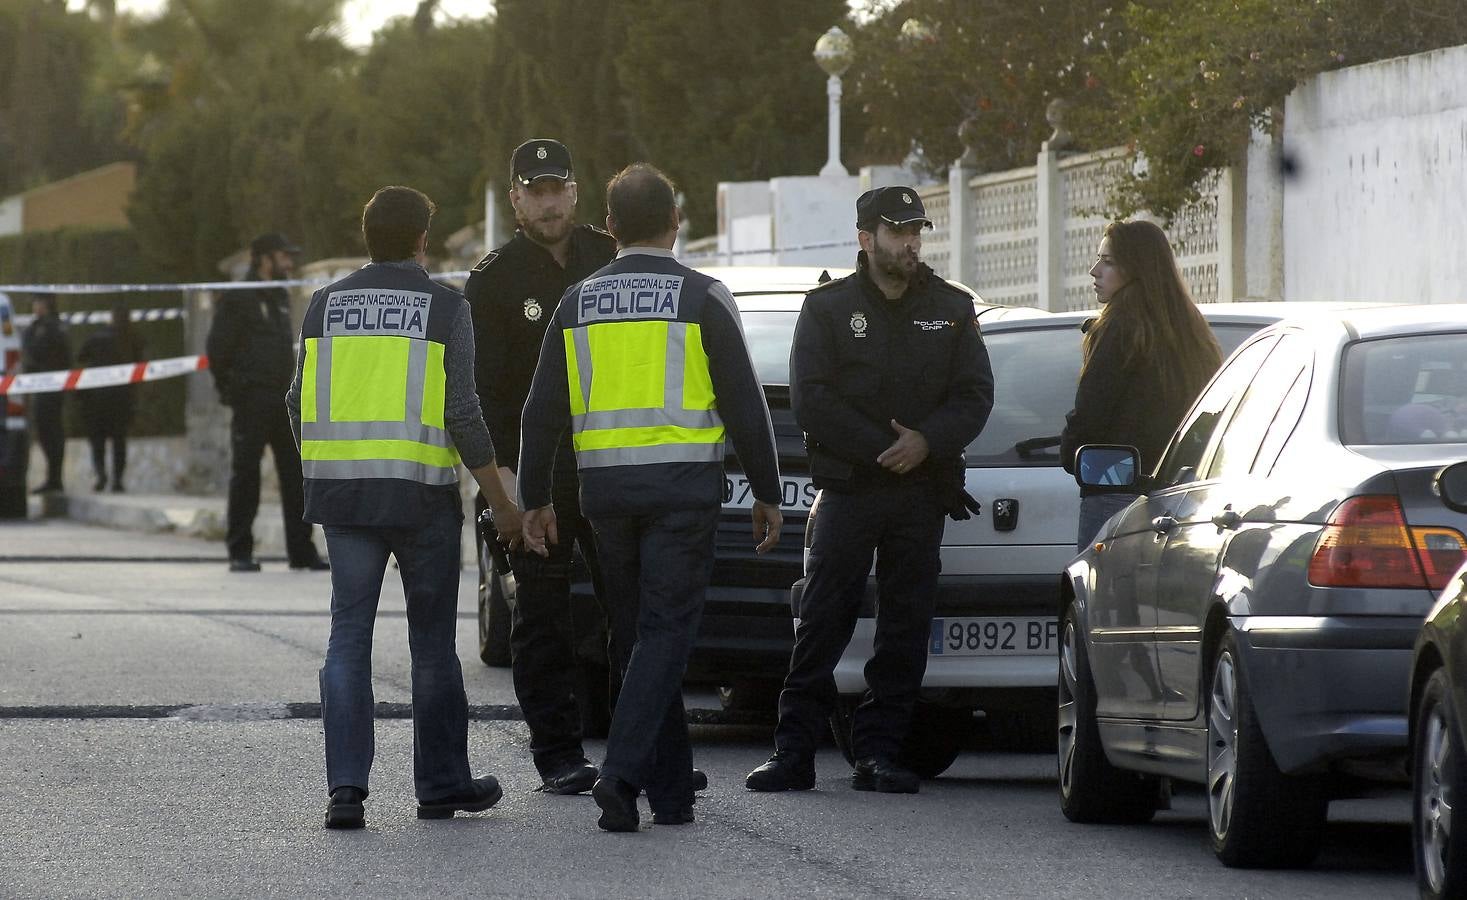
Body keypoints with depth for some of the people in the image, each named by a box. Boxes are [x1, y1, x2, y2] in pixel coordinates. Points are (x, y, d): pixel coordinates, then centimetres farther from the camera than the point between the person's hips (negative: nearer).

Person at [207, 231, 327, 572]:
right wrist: (230, 388, -8)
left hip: (284, 400, 7)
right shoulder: (239, 298, -6)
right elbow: (218, 349, -9)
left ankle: (302, 550, 9)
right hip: (252, 400, -7)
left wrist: (290, 388, 17)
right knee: (245, 474, -3)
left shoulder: (281, 298, 18)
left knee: (295, 474, 5)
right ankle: (240, 552, 1)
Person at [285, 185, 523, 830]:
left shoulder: (326, 305, 6)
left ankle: (346, 787, -7)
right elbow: (462, 413, -8)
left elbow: (299, 403, 7)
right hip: (421, 493, -2)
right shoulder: (443, 307, -4)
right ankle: (442, 783, 16)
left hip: (342, 489, 3)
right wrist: (500, 502, -1)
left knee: (348, 636, 3)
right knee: (433, 643, 9)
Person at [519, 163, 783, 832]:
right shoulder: (702, 299, -4)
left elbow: (543, 412, 8)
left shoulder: (578, 303, 7)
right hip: (683, 486, -4)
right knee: (664, 632, -5)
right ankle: (623, 772, -22)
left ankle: (671, 790, 16)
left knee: (635, 633, 13)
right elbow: (744, 405, -3)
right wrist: (767, 494, 5)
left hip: (605, 487, 4)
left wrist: (536, 498, 16)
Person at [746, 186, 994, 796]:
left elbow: (975, 395, 5)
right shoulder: (828, 307, 3)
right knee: (823, 619, -7)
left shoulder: (951, 309, 11)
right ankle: (794, 751, -5)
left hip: (923, 489, 3)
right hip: (848, 488, -3)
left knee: (906, 627, 2)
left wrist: (926, 442, -13)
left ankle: (878, 752, 7)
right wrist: (884, 447, -12)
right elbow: (810, 398, -6)